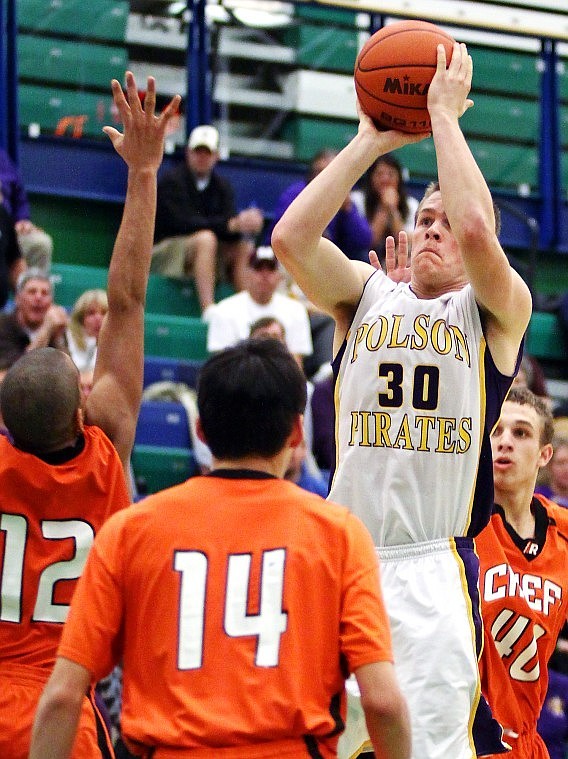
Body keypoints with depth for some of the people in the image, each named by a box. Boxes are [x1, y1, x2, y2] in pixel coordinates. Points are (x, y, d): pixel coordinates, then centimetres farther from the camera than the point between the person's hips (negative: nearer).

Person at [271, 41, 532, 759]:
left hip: (435, 567, -3)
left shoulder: (495, 310, 5)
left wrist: (444, 113, -7)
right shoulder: (366, 294, 14)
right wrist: (372, 140, 0)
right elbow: (290, 238, -4)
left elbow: (476, 230, -16)